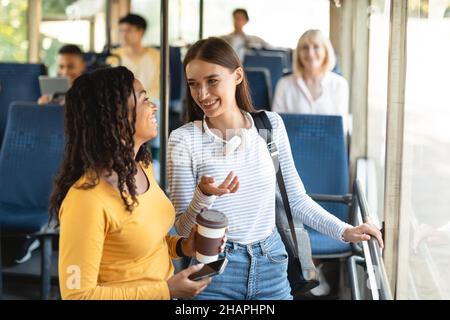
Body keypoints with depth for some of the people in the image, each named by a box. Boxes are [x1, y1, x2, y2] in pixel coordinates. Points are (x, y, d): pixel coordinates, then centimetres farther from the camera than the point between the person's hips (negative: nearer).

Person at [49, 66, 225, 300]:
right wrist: (165, 290, -22)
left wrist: (182, 246, -6)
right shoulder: (87, 198, -28)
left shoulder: (141, 166, -4)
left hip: (164, 291, 7)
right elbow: (78, 294, -24)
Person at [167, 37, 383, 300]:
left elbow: (295, 197, 7)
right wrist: (203, 196, -26)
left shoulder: (271, 125, -1)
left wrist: (344, 231, -1)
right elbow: (183, 229, -8)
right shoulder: (183, 139, -10)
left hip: (271, 267, 3)